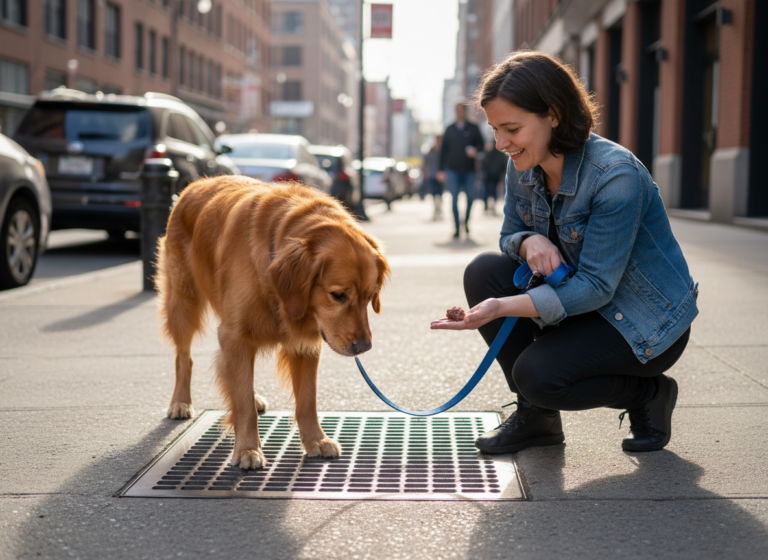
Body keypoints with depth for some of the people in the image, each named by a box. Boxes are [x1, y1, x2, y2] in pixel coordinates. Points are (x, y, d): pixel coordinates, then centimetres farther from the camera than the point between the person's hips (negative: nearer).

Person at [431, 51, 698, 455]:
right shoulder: (523, 167, -7)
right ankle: (535, 415, -1)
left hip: (649, 321, -7)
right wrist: (529, 242, -21)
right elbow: (509, 234, 6)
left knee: (539, 374, -26)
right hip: (583, 294, 7)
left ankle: (649, 394, 3)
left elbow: (596, 287, -29)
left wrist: (502, 308, -41)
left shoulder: (615, 176, -29)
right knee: (483, 271, -14)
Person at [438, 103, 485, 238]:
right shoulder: (450, 130, 12)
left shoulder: (473, 128, 10)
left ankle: (466, 221, 24)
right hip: (452, 171, 0)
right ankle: (457, 228, -4)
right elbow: (443, 150, 12)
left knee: (470, 197, -1)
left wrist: (475, 150, -16)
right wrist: (442, 170, 7)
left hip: (469, 170, 0)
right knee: (454, 200, -6)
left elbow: (480, 143, 9)